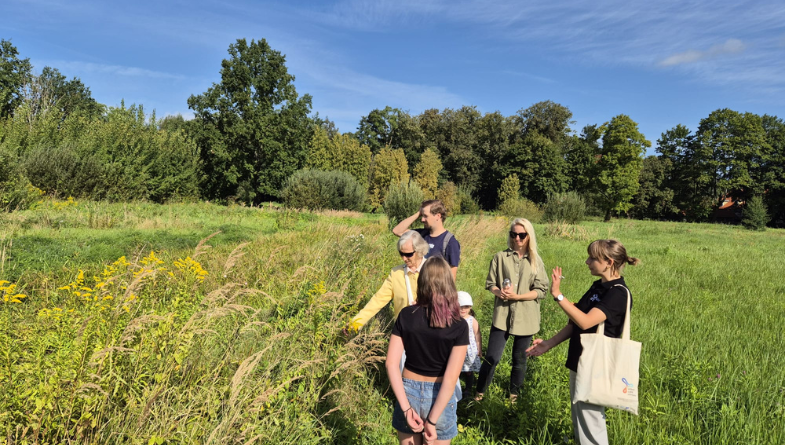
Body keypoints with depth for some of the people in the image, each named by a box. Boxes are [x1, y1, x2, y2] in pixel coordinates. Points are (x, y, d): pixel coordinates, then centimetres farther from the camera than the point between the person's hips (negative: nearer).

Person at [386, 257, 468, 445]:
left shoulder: (406, 315, -10)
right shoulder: (459, 327, -16)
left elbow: (391, 363, -12)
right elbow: (451, 378, -20)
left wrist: (406, 408, -11)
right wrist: (432, 420, -15)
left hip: (408, 392, 2)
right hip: (439, 398, -2)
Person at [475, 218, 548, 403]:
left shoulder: (536, 261, 2)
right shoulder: (501, 257, 2)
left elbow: (541, 290, -2)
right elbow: (490, 283, 5)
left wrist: (517, 296, -15)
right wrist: (499, 292, -17)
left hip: (526, 317, 1)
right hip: (502, 315, -1)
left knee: (520, 359, 14)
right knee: (491, 357, -4)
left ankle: (514, 394, 34)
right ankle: (479, 394, 14)